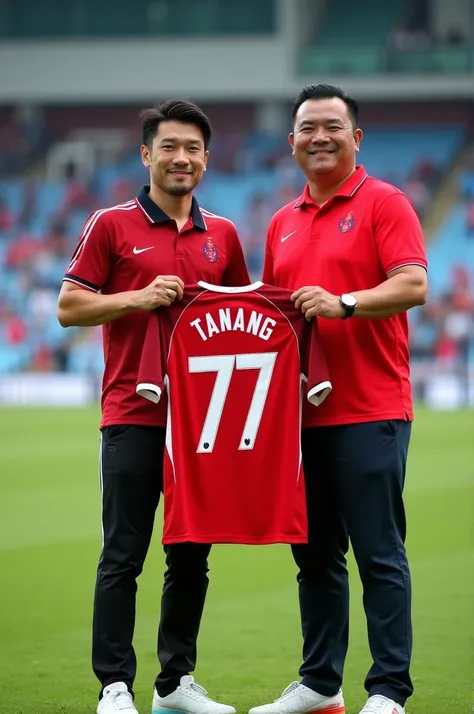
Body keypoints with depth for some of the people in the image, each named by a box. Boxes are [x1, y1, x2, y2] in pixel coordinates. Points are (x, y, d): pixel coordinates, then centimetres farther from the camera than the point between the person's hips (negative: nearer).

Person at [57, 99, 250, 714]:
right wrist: (138, 298, -15)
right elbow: (69, 307, -2)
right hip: (133, 415, -4)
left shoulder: (222, 236, 13)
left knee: (192, 556, 7)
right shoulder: (112, 225, 1)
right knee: (123, 555, -4)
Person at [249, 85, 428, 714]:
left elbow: (413, 285, -13)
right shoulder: (283, 223, 19)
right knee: (314, 556, 10)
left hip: (370, 413, -6)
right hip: (300, 415, 7)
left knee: (380, 555, -6)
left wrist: (343, 303, -24)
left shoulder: (384, 203, -1)